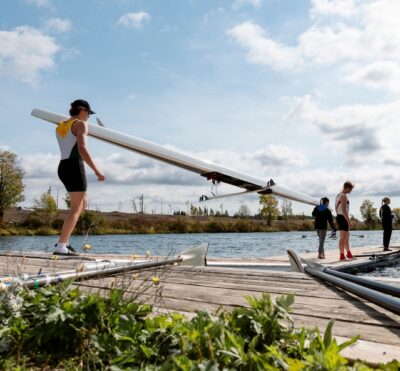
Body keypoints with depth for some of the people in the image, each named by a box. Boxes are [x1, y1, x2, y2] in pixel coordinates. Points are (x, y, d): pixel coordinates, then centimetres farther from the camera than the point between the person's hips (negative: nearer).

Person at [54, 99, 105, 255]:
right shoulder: (81, 124, -6)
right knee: (76, 209, -5)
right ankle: (61, 246, -11)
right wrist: (96, 170, -21)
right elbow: (82, 149, -20)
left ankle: (63, 239, 14)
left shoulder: (60, 126, 18)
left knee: (82, 204, 20)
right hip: (75, 167, -8)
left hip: (63, 167, 9)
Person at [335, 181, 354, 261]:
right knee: (343, 237, -6)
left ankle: (349, 254, 28)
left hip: (339, 216, 10)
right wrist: (349, 221, -21)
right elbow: (344, 210, -22)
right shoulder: (344, 196, -14)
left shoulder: (338, 195, 17)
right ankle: (342, 256, -2)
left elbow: (336, 208, 22)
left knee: (347, 236, 19)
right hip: (343, 218, -10)